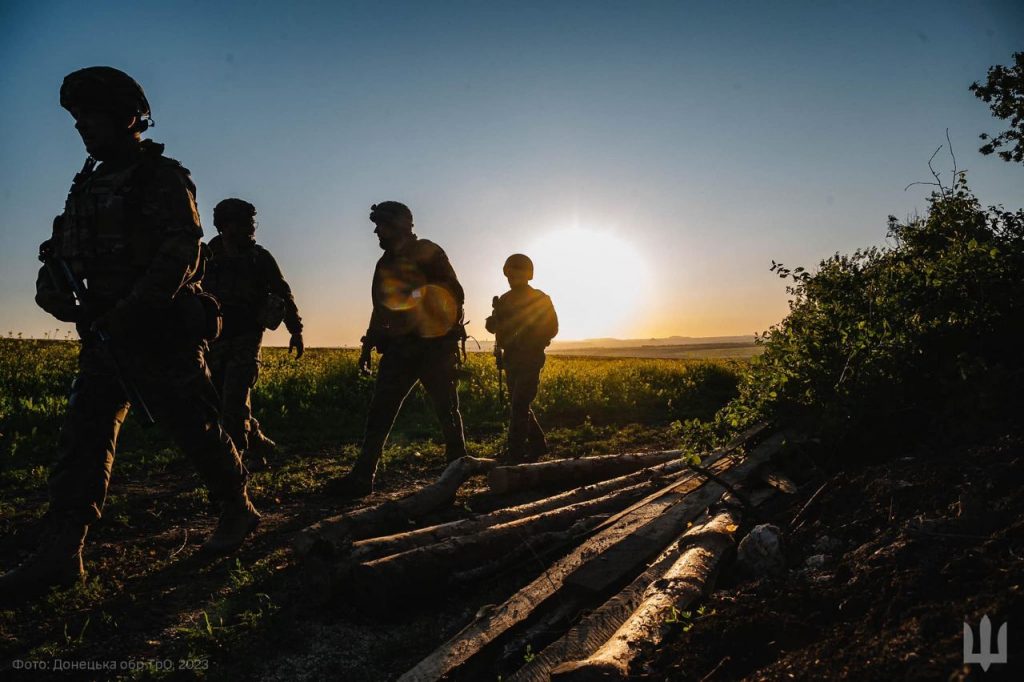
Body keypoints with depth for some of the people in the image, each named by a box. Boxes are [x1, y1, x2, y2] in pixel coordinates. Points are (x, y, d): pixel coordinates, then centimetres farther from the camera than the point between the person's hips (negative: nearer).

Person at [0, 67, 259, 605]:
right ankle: (59, 554, 8)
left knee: (194, 427, 0)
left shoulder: (162, 177, -6)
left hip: (159, 331, -8)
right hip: (105, 333, 8)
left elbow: (181, 252, -18)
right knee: (83, 434, 3)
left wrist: (130, 312, -23)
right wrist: (53, 281, -1)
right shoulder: (88, 184, 19)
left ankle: (238, 510, 19)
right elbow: (64, 248, 21)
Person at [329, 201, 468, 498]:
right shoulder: (385, 263, 17)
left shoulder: (429, 253, -4)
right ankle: (361, 477, 2)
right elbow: (380, 309, 22)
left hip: (434, 345, -6)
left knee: (447, 411, 3)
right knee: (379, 412, -1)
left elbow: (455, 295, -9)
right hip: (399, 347, 6)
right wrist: (367, 347, 20)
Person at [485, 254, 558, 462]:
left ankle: (515, 452, -12)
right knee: (519, 404, 11)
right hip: (510, 358, 6)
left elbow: (552, 328, -6)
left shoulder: (540, 299, -4)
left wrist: (527, 338, -20)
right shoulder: (504, 300, 12)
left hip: (530, 358, -6)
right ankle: (538, 445, 26)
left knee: (519, 404, -13)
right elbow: (494, 326, 13)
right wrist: (493, 321, -12)